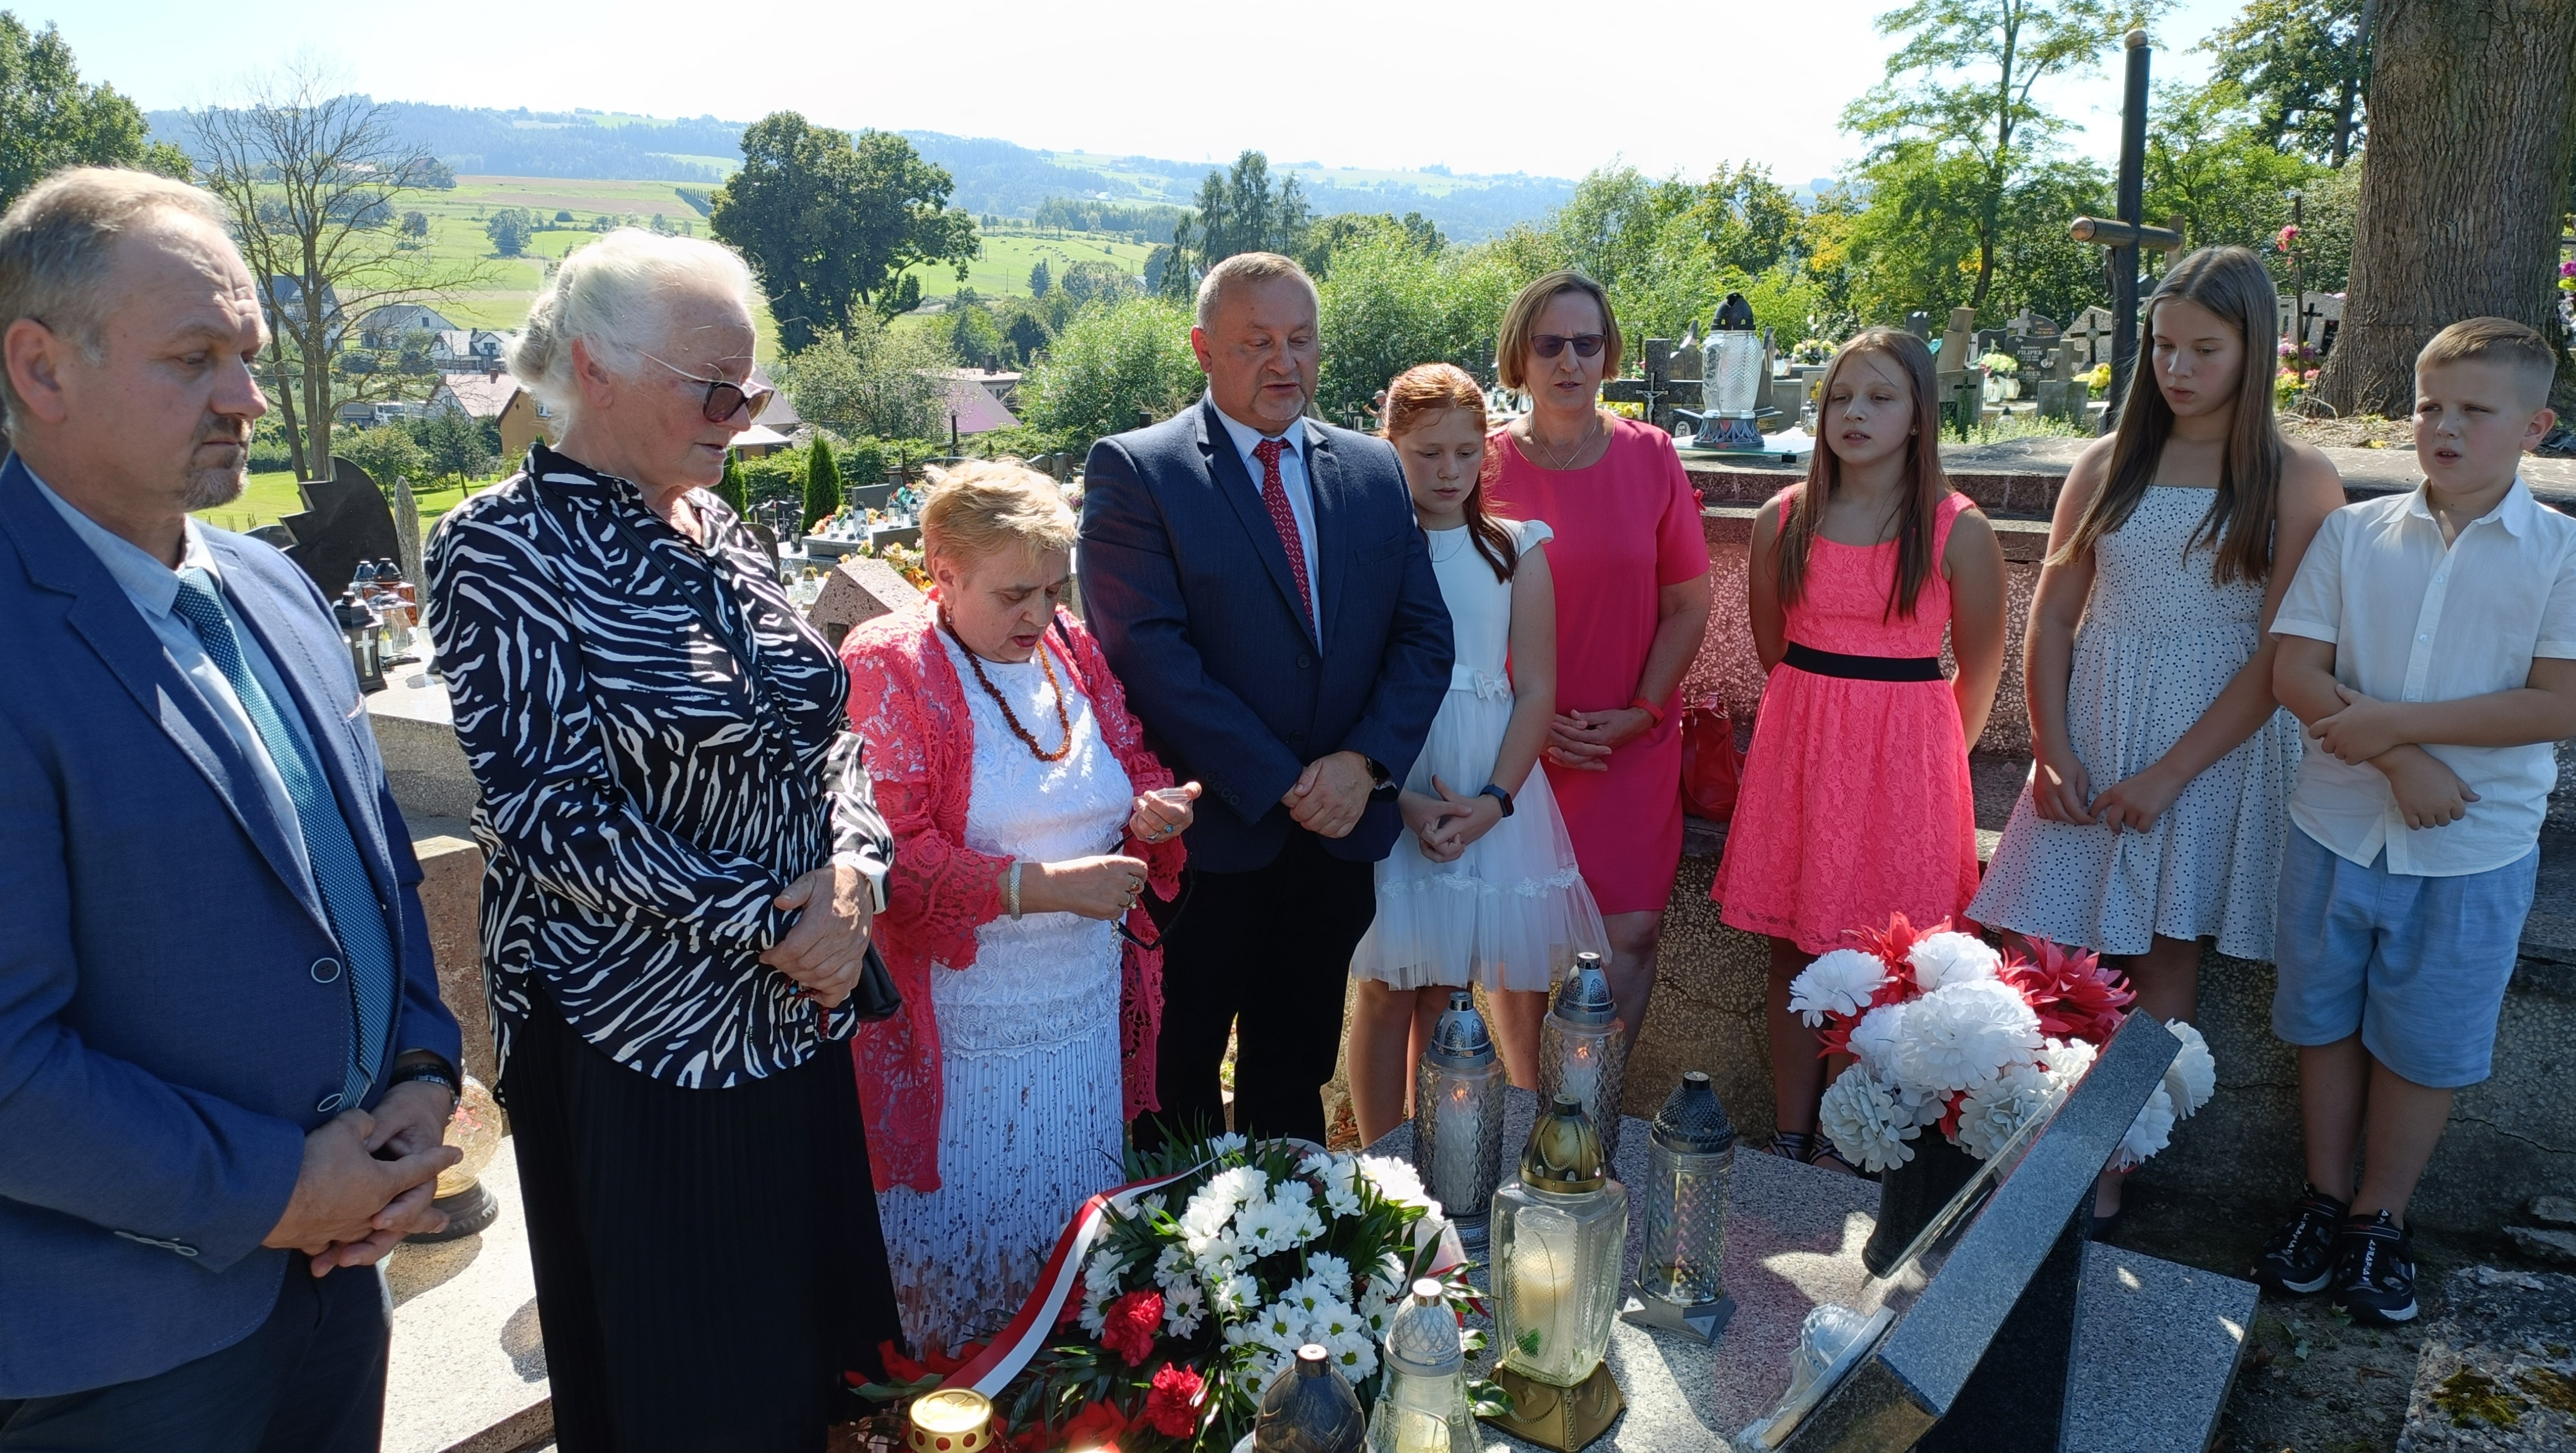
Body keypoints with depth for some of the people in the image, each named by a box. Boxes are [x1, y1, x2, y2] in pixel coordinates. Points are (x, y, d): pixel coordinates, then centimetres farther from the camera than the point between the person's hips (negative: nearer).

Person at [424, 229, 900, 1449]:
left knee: (803, 1333, 18)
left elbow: (823, 726, 10)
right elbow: (550, 807, -19)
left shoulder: (714, 528, 7)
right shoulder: (505, 550, -13)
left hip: (794, 1011, 6)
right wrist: (765, 923, -18)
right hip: (636, 1030, -6)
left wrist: (850, 867, -8)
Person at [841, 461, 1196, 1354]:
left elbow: (1132, 768, 19)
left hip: (1089, 1012, 6)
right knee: (959, 1247, 8)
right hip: (963, 1035, -5)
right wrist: (1044, 886, -23)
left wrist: (1151, 811, -5)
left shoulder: (1073, 652, 8)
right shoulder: (885, 667, -10)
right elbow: (889, 855, -18)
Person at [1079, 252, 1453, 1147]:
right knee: (1177, 1085, 12)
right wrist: (1279, 784, -17)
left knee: (1294, 1079, 19)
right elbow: (1149, 652, -16)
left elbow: (1423, 635, 5)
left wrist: (1367, 760, -11)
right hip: (1205, 837, -4)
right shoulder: (1134, 470, -7)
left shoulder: (1375, 471, 8)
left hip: (1338, 834, 4)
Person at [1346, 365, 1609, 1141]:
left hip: (1495, 792, 2)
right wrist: (1407, 802, -15)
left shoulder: (1516, 552, 5)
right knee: (1391, 990, 7)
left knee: (1517, 985, 7)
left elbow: (1538, 692, 2)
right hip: (1387, 797, -2)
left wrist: (1493, 801, -10)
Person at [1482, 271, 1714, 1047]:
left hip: (1632, 745, 2)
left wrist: (1642, 710, -6)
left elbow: (1688, 604, 4)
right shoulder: (1486, 466, -4)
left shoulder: (1650, 457, 1)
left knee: (1633, 931, -2)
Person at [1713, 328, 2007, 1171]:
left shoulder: (1959, 531, -4)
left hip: (1908, 762, -2)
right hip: (1798, 751, 3)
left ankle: (1848, 1150, 14)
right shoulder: (1783, 520, 3)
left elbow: (1979, 671, 6)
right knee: (1792, 952, 7)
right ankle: (1791, 1144, 18)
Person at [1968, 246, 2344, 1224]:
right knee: (2057, 957, -1)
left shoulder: (2298, 482, -4)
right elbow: (2052, 615, 5)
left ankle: (2110, 1171, 16)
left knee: (2162, 962, 6)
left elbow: (2281, 657, -10)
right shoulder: (2109, 465, 6)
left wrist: (2169, 774, -15)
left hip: (2214, 750, -2)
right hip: (2089, 744, 3)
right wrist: (2052, 751, -6)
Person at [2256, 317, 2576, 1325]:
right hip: (2337, 827, 2)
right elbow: (2296, 673, -6)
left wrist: (2394, 722, -20)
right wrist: (2399, 760, -18)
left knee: (2424, 1043, 11)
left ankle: (2380, 1218, 30)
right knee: (2327, 1022, 14)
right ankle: (2324, 1198, 32)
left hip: (2474, 849, -2)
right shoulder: (2354, 532, -1)